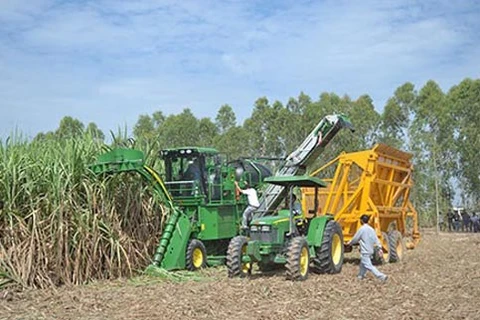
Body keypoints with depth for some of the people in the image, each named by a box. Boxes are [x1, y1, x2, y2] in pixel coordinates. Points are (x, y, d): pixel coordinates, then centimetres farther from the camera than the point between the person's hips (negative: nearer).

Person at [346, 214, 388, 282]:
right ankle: (360, 276, 32)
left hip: (365, 252, -8)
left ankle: (381, 276, -20)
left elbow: (355, 239, -5)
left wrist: (349, 243, 12)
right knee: (363, 264, 22)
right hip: (370, 251, 8)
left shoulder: (362, 229, -13)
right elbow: (376, 240, 4)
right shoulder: (371, 229, 7)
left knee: (369, 266, -10)